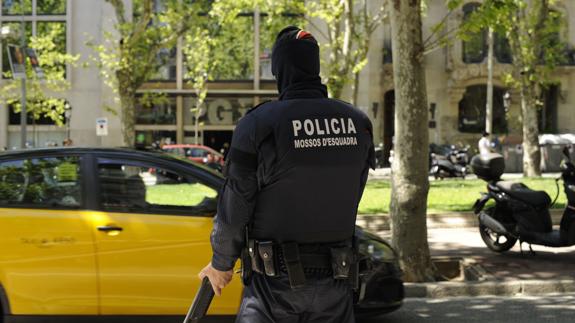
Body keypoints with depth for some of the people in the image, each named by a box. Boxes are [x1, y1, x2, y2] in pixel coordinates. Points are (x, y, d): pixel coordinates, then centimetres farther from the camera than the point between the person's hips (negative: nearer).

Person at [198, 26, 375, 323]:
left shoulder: (258, 125, -12)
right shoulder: (358, 124, 0)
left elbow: (234, 207, -7)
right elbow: (348, 201, 6)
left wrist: (220, 264, 8)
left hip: (275, 280, -3)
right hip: (335, 279, 4)